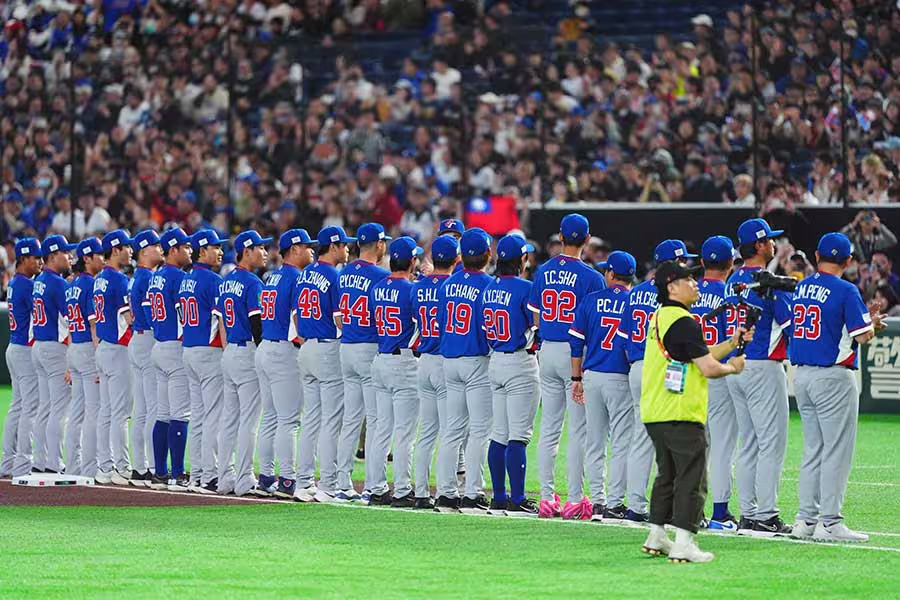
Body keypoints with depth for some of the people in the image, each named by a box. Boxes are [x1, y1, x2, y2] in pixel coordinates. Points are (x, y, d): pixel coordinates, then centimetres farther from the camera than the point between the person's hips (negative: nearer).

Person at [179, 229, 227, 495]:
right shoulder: (212, 280, -13)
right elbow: (221, 320, -16)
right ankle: (210, 478, -10)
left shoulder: (185, 281, 14)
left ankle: (196, 475, 14)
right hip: (210, 353, -9)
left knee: (197, 417, 12)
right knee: (214, 416, -8)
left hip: (188, 351, 9)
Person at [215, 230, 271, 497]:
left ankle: (225, 479, 13)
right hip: (248, 353, -9)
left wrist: (227, 348, 18)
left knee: (230, 418, 11)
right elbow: (257, 324, -16)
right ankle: (244, 481, -8)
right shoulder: (252, 283, -13)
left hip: (229, 353, 9)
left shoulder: (226, 282, 13)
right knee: (248, 420, -7)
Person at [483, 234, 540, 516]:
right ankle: (517, 500, -6)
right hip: (520, 364, -7)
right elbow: (539, 326, -13)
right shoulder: (524, 288, -14)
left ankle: (499, 498, 15)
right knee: (518, 435, -6)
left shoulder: (489, 289, 8)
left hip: (495, 362, 7)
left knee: (499, 434, 12)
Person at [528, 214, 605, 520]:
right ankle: (575, 500, 0)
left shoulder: (543, 272, 4)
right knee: (578, 430, 0)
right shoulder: (590, 276, -11)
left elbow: (536, 319, 9)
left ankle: (547, 497, 10)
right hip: (577, 355, -5)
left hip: (547, 352, 5)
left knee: (549, 429, 10)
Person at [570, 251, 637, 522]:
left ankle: (597, 500, 10)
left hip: (592, 376, 3)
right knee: (621, 443, 0)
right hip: (621, 379, -3)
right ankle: (615, 504, -3)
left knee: (594, 443, 10)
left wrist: (577, 380, 11)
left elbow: (576, 342, 5)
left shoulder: (590, 301, 4)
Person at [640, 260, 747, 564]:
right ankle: (683, 544, -8)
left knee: (667, 475, 19)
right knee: (691, 479, -5)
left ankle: (656, 537, 22)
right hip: (681, 415, -9)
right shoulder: (683, 322, -15)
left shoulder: (659, 318, 16)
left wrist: (732, 343, 15)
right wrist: (732, 367, 2)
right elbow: (708, 368, -17)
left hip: (654, 414, 9)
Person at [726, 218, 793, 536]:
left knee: (749, 445, 12)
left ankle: (748, 515, 12)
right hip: (764, 367, -8)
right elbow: (791, 324, -14)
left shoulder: (734, 281, 11)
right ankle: (766, 517, -9)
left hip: (736, 367, 8)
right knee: (772, 444, -5)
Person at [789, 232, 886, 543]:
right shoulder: (845, 291, -13)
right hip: (833, 377, -7)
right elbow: (863, 335, -16)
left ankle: (806, 519, 13)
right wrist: (875, 323, 7)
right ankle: (829, 523, -4)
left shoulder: (801, 288, 9)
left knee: (813, 450, 14)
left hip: (801, 375, 7)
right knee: (837, 451, -2)